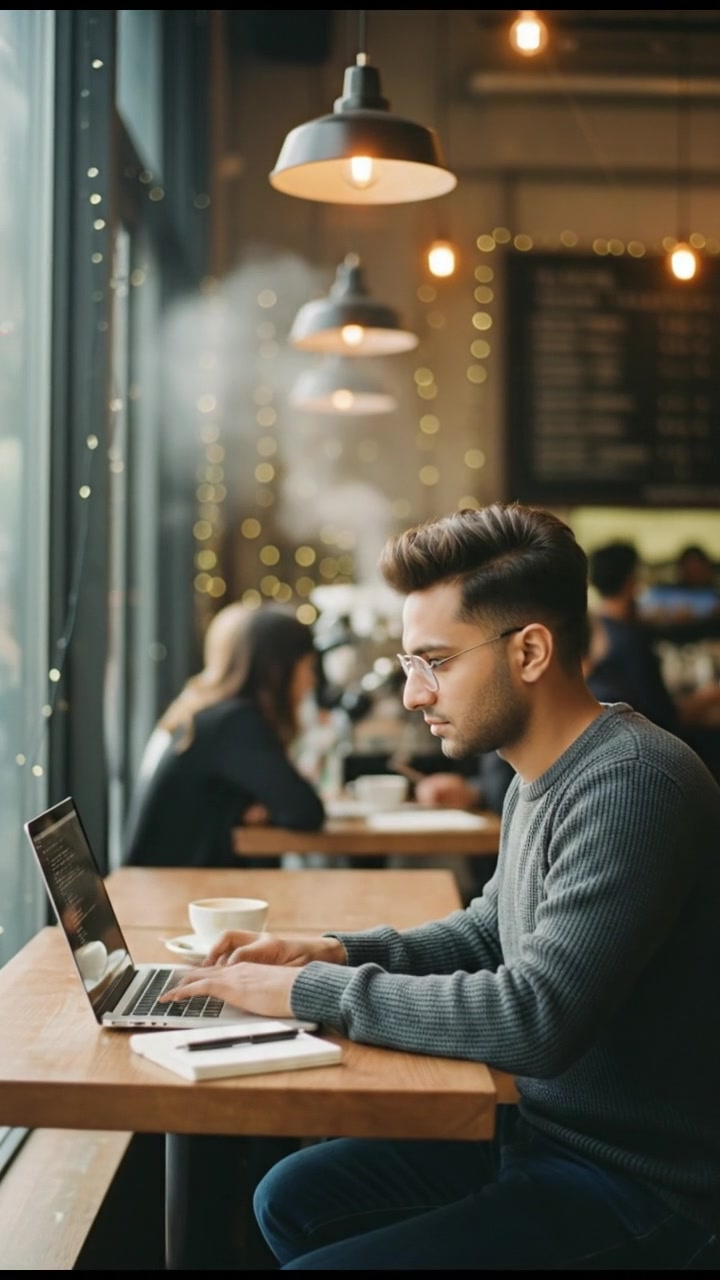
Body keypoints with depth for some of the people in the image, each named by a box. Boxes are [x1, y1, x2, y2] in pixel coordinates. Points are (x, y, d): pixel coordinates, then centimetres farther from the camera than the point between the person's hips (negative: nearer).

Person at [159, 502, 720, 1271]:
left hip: (637, 1185, -9)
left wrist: (310, 990, -22)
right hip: (539, 1125, 9)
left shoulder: (631, 783, -26)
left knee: (321, 1257, -16)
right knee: (292, 1199, 14)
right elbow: (489, 932, 17)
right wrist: (338, 952, 0)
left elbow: (535, 1019, -31)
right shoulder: (541, 776, 4)